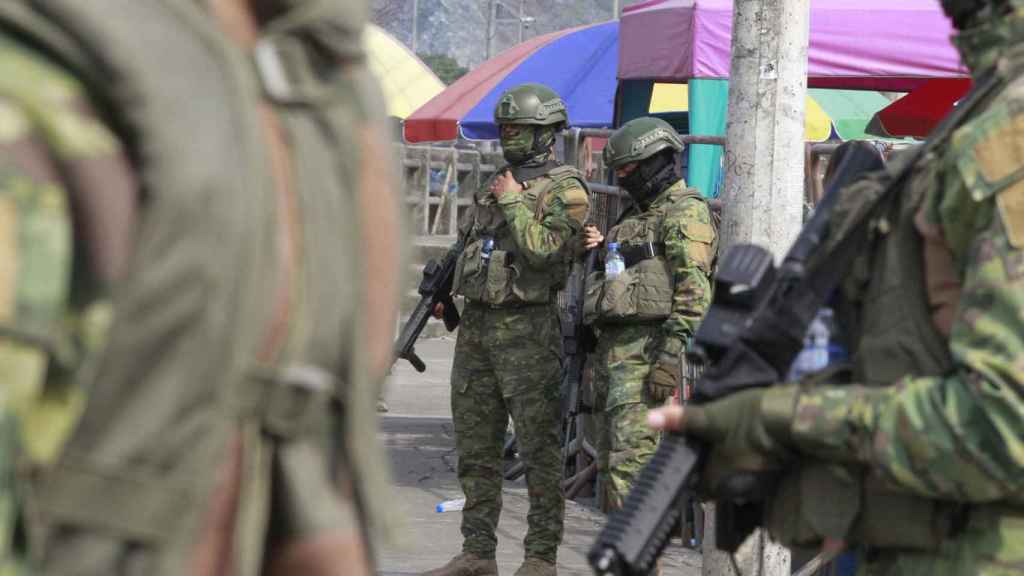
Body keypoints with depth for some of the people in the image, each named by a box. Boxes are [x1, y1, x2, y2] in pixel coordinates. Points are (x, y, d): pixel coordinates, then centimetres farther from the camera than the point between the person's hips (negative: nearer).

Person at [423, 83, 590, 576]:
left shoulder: (564, 189, -6)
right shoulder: (496, 184, 17)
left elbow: (543, 249, -20)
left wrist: (513, 202, -11)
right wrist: (445, 292, 10)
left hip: (527, 331, -8)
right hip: (476, 325, 8)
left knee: (537, 447, -4)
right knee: (475, 446, 9)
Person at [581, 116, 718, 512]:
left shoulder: (685, 211, -6)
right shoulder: (637, 215, 24)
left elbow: (693, 288, -16)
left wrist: (670, 355, -23)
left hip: (648, 349, -10)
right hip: (613, 345, 10)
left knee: (630, 463, -17)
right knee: (611, 463, 11)